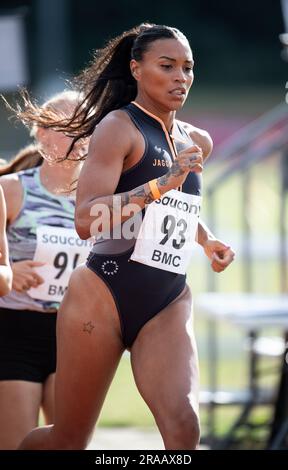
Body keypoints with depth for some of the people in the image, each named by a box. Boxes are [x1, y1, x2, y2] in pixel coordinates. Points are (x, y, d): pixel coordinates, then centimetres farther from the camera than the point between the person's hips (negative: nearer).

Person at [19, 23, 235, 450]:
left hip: (168, 303, 5)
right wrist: (160, 185, -28)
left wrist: (207, 240, 16)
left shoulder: (197, 142, 12)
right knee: (68, 439, 6)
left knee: (183, 426, -20)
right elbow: (86, 220, -21)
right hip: (105, 295, -5)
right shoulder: (120, 126, -8)